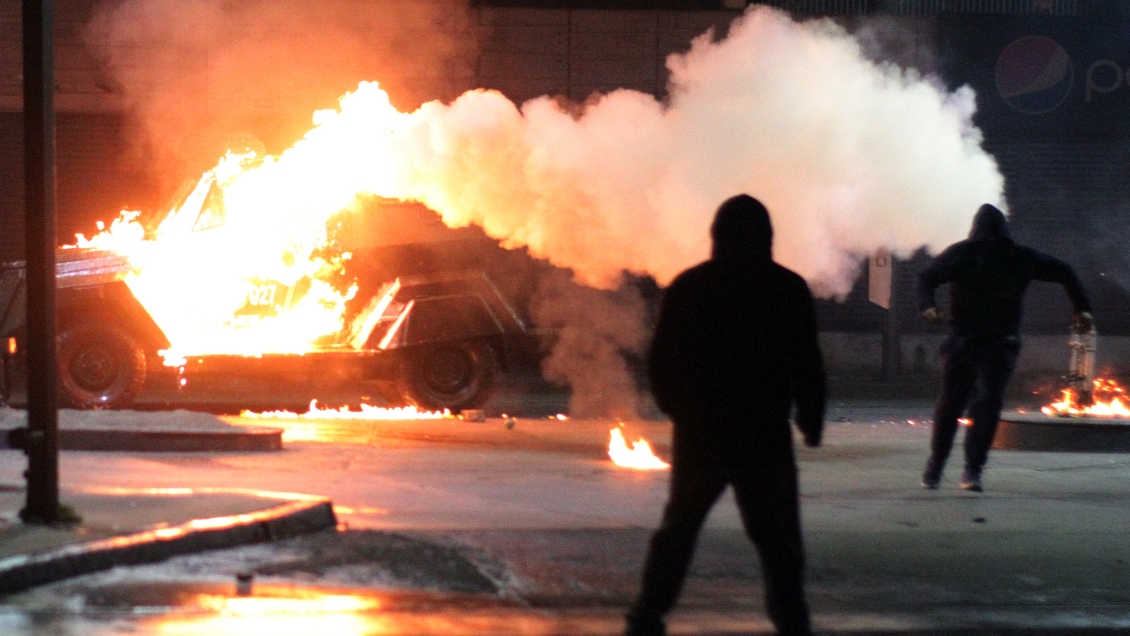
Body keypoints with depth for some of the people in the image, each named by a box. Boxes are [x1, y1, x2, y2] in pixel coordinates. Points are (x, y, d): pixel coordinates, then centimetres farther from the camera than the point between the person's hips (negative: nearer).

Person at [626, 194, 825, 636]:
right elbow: (807, 365, -3)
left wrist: (679, 408, 17)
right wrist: (811, 420, 8)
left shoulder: (689, 286, 0)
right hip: (765, 434, -1)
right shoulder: (789, 289, -2)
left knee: (679, 526, 14)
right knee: (777, 535, 3)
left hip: (699, 432, 2)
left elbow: (661, 362, 2)